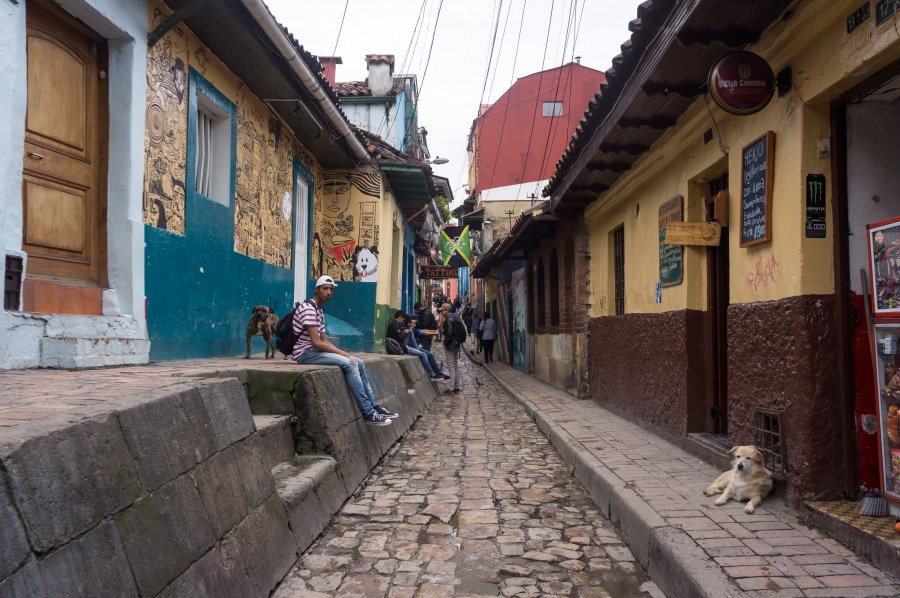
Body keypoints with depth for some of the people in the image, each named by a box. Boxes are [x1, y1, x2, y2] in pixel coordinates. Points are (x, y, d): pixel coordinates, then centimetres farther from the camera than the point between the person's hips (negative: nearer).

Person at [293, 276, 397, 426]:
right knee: (349, 364, -24)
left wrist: (342, 353, -1)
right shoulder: (308, 308, -16)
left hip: (314, 350, 10)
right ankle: (368, 414, -21)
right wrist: (342, 353, -17)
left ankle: (374, 407, 4)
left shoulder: (320, 311, 16)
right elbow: (316, 342, -22)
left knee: (358, 363, 3)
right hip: (305, 353, -10)